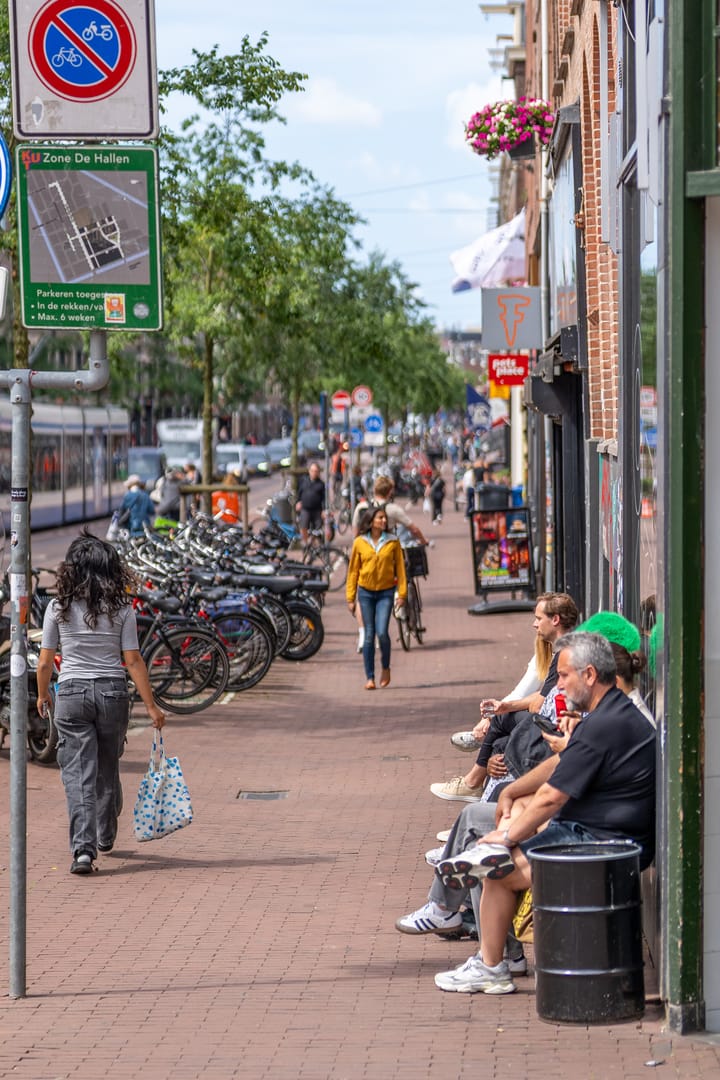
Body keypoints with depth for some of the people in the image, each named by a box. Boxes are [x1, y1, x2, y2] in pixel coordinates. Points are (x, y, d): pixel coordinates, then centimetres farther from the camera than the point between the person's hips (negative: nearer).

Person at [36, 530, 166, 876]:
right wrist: (151, 706, 0)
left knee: (78, 774, -2)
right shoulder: (121, 609, -4)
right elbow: (132, 660, -6)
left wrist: (42, 695, 18)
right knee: (108, 769, 19)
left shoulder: (58, 608, -4)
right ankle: (105, 837, 37)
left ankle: (83, 847, -16)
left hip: (71, 693, -1)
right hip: (113, 692, 1)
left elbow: (44, 662, 0)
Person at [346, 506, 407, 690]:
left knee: (382, 632, -13)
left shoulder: (393, 542, 0)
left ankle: (385, 667, 12)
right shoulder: (360, 542, 0)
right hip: (365, 592, 1)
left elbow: (400, 567, 2)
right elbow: (353, 570, 4)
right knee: (369, 635, 2)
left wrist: (402, 593, -3)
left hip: (386, 593, -1)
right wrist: (350, 598, 2)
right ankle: (370, 677, 7)